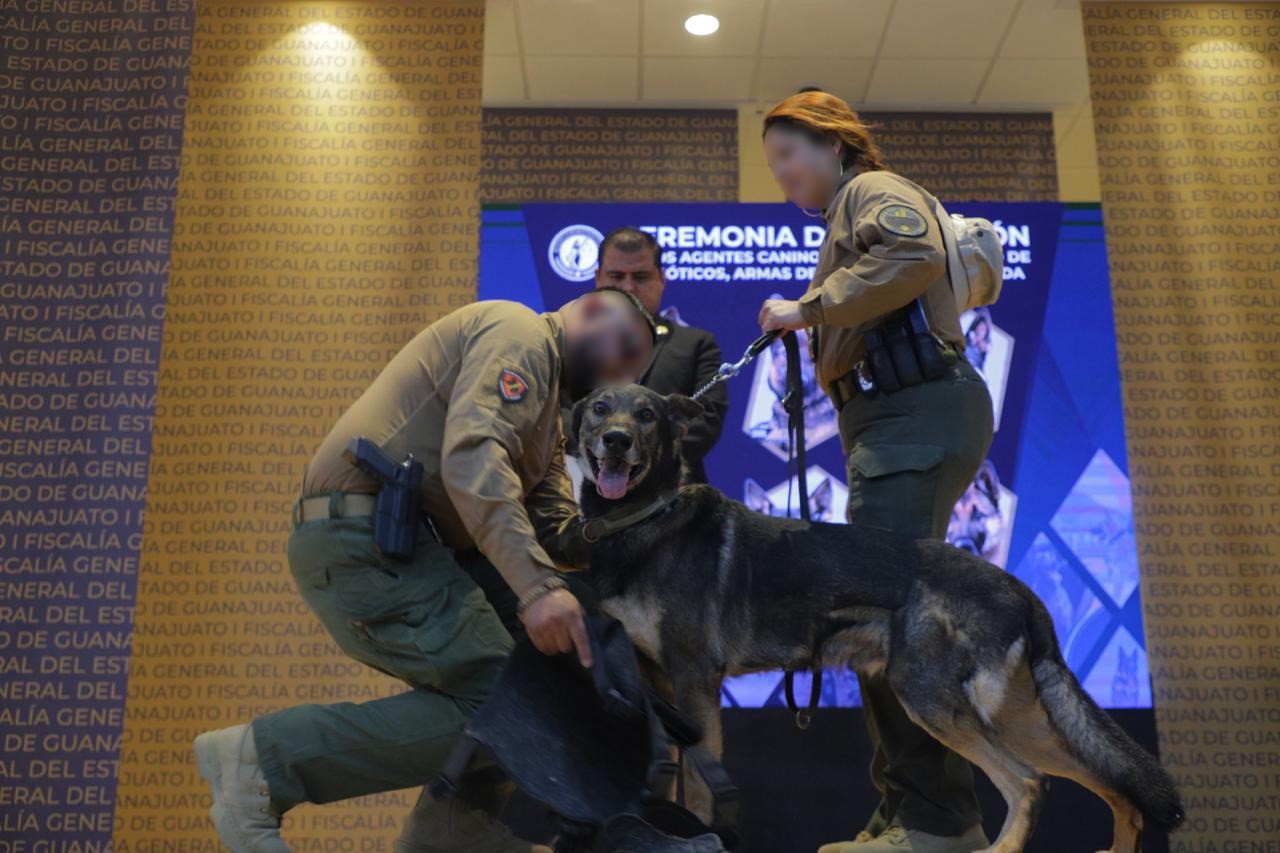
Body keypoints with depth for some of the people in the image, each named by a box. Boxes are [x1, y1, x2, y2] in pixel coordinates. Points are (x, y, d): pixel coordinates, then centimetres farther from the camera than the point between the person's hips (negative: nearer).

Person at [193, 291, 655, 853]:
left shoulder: (546, 415, 27)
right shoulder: (519, 332, -4)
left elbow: (557, 528, 15)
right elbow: (471, 454, -23)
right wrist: (537, 585, -30)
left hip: (380, 544, 11)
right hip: (368, 534, -10)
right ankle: (263, 760, -10)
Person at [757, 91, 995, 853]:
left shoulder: (874, 188, 3)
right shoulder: (854, 209, 31)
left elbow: (915, 255, -20)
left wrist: (808, 309, -15)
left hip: (914, 411, -10)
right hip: (899, 417, 10)